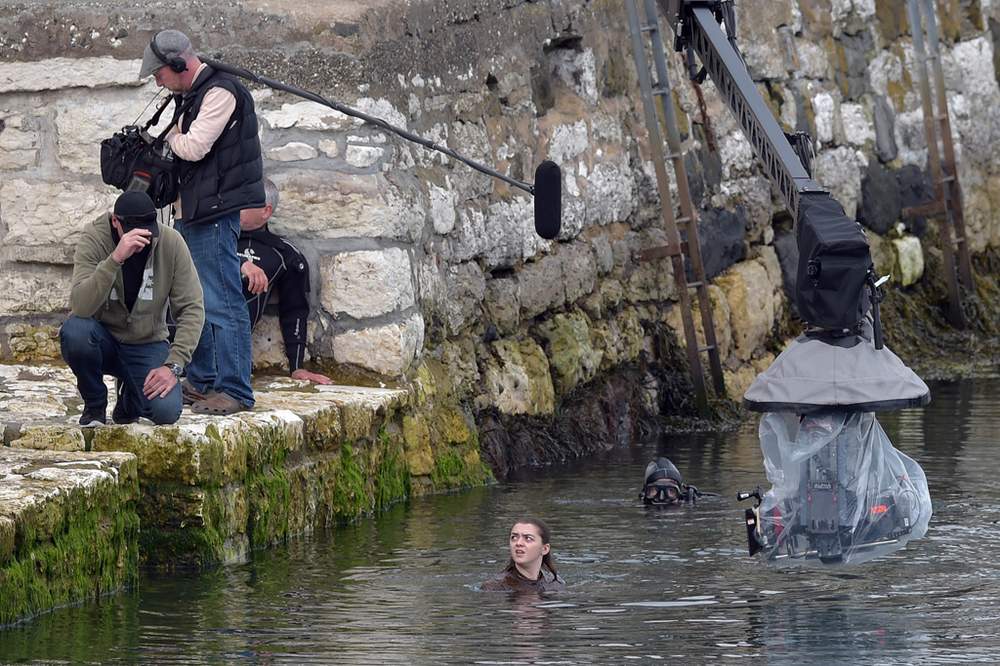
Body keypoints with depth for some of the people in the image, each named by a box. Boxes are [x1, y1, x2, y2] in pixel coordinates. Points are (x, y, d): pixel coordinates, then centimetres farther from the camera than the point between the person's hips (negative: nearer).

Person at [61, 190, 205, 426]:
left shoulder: (171, 243, -12)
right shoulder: (94, 239, -18)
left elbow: (191, 309, -10)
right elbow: (81, 306, -32)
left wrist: (173, 365, -21)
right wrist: (115, 259, -44)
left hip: (146, 345, 1)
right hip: (102, 340, -1)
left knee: (166, 411, -25)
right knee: (75, 330, -36)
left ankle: (129, 400, 17)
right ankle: (94, 406, -5)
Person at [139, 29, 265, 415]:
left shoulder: (220, 92, -13)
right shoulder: (189, 96, 18)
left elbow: (194, 148, -18)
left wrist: (172, 137, 1)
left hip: (214, 214, -11)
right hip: (191, 213, 11)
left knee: (222, 303, -10)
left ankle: (234, 391, -10)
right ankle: (201, 383, 25)